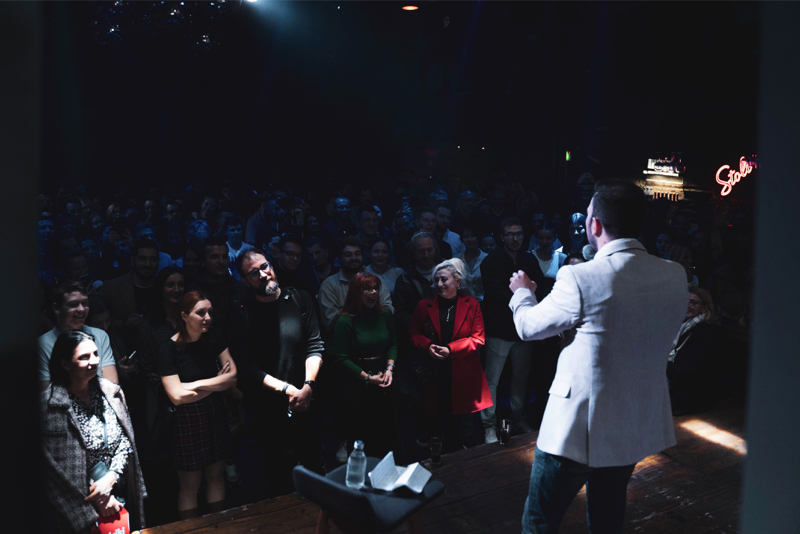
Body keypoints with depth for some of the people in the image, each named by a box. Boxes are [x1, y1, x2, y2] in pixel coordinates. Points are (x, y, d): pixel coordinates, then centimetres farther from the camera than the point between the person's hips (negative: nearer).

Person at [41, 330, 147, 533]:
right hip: (78, 508, -4)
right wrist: (99, 500, -13)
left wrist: (110, 478, -13)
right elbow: (57, 465, -14)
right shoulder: (50, 404, -15)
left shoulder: (111, 392, -1)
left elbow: (126, 440, 2)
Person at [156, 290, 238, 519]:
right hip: (187, 421, -4)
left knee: (216, 476, 16)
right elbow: (177, 397, -18)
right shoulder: (169, 349, -15)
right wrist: (217, 382, -12)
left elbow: (233, 378, -9)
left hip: (216, 415, 5)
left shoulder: (215, 341, -1)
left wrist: (197, 384, -17)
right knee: (190, 485, 8)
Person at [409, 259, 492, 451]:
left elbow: (478, 338, -4)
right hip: (434, 375, 1)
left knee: (461, 425, 8)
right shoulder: (424, 306, 4)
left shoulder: (472, 305, 0)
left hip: (462, 375, -1)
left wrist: (450, 349, -15)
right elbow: (414, 333, 9)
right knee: (436, 423, 6)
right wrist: (428, 346, -11)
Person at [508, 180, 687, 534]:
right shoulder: (675, 276, -6)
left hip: (578, 430, -6)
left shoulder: (581, 279, -23)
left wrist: (522, 292, 15)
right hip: (638, 427, 6)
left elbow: (528, 326, -7)